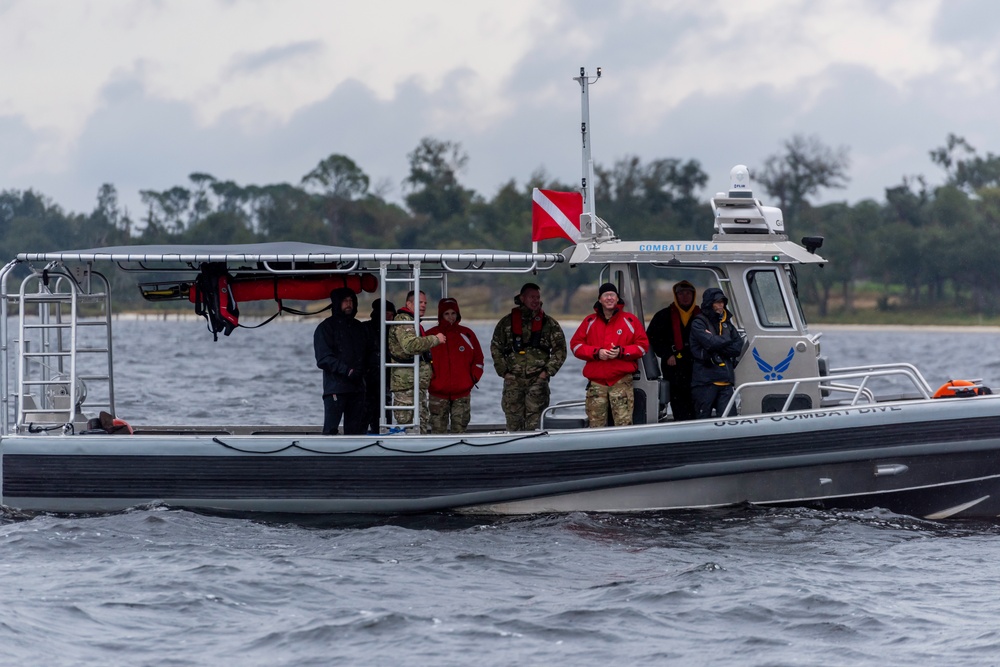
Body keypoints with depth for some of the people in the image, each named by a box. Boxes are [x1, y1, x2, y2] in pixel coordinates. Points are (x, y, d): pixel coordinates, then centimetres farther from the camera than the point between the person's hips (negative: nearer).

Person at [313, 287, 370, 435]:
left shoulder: (358, 327, 17)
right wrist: (347, 370, -19)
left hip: (357, 387, 6)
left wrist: (362, 370, -3)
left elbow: (367, 354, 19)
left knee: (355, 429, 6)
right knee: (331, 428, -10)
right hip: (335, 388, -6)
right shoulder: (326, 327, 0)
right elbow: (323, 358, -8)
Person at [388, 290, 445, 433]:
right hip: (406, 383, -11)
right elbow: (410, 345, -28)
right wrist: (435, 339, -19)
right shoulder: (403, 321, -11)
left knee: (423, 420, 13)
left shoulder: (413, 321, 24)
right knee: (405, 421, -12)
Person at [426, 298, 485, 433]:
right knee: (438, 428, -1)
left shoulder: (467, 334, 8)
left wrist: (473, 378, 0)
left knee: (460, 428, 3)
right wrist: (427, 379, -6)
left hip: (462, 393, 1)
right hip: (438, 393, -1)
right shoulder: (430, 335, 3)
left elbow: (478, 359, 13)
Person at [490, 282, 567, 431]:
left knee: (534, 423, -8)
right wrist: (504, 372, 1)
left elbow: (560, 349, 6)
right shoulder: (507, 322, 8)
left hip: (538, 380, -1)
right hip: (513, 379, 1)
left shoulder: (548, 323, 7)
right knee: (513, 421, 0)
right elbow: (495, 348, 11)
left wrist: (548, 371, -4)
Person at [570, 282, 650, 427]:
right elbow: (575, 345, 8)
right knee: (596, 425, 0)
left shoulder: (630, 320, 7)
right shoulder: (590, 322, 12)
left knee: (624, 423, -10)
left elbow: (643, 345, 5)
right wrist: (596, 353, -8)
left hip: (622, 381, -2)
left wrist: (621, 352, -12)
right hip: (596, 381, 2)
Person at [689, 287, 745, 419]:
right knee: (703, 418, -3)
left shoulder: (727, 323, 17)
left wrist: (718, 347, -8)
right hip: (705, 380, -5)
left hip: (725, 381, 5)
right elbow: (710, 342, -17)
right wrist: (728, 341, 0)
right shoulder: (698, 323, -1)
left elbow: (738, 348, 5)